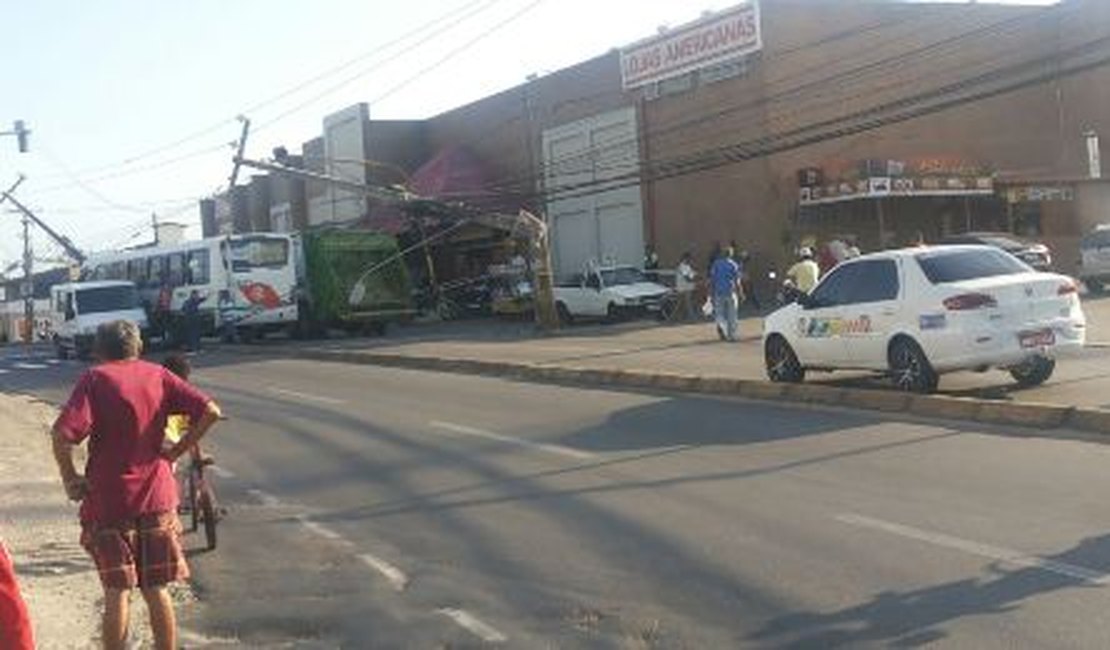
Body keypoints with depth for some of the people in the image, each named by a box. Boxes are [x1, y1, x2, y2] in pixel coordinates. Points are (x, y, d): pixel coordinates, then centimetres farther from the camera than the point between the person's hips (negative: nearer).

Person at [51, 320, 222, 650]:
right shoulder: (157, 375, 4)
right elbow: (210, 412, -4)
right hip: (156, 498, 3)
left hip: (108, 501, -3)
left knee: (117, 592, 5)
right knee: (157, 590, 13)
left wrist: (69, 478, -6)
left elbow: (63, 432, -19)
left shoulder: (95, 378, -5)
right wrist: (175, 452, 3)